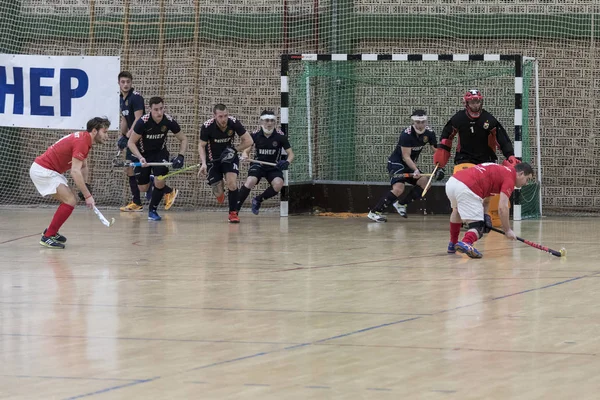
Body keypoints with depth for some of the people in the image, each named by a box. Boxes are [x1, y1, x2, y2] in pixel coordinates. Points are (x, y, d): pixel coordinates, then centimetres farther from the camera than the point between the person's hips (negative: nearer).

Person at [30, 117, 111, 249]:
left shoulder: (84, 139, 10)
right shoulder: (81, 142, -22)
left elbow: (83, 166, 20)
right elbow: (75, 172, -27)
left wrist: (85, 187, 9)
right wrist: (87, 195, -24)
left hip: (51, 171, 10)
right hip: (42, 170, -10)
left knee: (70, 201, 16)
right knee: (70, 201, -15)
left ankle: (50, 232, 28)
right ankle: (47, 237, -10)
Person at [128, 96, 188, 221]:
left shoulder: (169, 121, -21)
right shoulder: (143, 122, -28)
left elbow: (183, 139, -6)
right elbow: (131, 142, -19)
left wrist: (180, 156, -21)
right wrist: (140, 158, -33)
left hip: (160, 152, 0)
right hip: (143, 154, 0)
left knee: (159, 183, -18)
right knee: (143, 188, 2)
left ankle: (152, 210, 6)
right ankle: (169, 192, 33)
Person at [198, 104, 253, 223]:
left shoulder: (234, 122, -22)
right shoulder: (207, 127, -24)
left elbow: (248, 141, -12)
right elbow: (201, 146, -8)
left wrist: (234, 150, -22)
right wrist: (203, 163, -21)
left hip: (229, 156, 1)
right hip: (213, 159, -1)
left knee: (232, 182, -23)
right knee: (219, 193, -2)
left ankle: (233, 213, -7)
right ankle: (219, 191, 38)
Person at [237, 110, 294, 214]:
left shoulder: (280, 135, -11)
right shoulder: (255, 134, -10)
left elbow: (290, 154, -7)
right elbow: (246, 150, -3)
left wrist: (287, 162, -30)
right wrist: (244, 156, -28)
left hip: (274, 167, 1)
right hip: (258, 164, -1)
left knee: (278, 184, -27)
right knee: (250, 182, -30)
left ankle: (258, 200, 1)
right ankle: (235, 209, -20)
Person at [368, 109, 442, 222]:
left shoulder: (429, 133, -7)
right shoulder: (406, 134, -25)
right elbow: (406, 157, -27)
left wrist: (439, 168, -15)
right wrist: (415, 170, -40)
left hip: (411, 164, 8)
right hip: (395, 162, -8)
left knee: (425, 183, -8)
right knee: (399, 188, -27)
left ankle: (401, 204, 6)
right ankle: (374, 212, -23)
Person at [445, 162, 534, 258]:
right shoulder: (510, 177, 2)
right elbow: (502, 207, -6)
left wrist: (484, 214, 19)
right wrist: (507, 230, 1)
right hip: (466, 189, -9)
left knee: (458, 209, 38)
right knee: (478, 227, -7)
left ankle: (453, 243, 45)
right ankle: (466, 243, -35)